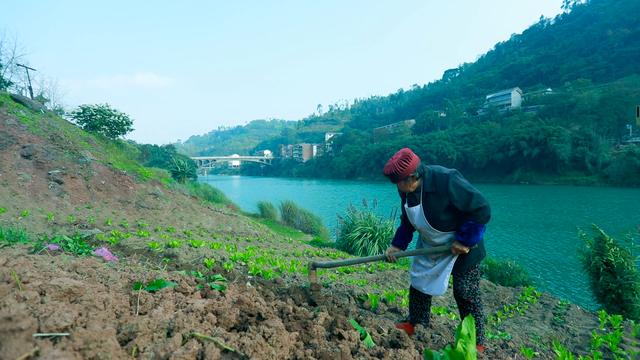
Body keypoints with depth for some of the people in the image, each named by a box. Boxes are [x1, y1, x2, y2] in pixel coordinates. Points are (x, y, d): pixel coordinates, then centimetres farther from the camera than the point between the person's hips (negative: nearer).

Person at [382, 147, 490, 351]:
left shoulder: (447, 180, -35)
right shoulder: (406, 189, -11)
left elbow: (482, 210, -29)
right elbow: (407, 220, 5)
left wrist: (465, 241, -25)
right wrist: (397, 245, -3)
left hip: (461, 247, -7)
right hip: (429, 246, 7)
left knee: (466, 294, 3)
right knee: (418, 282, 15)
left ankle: (476, 342, 22)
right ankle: (414, 323, 35)